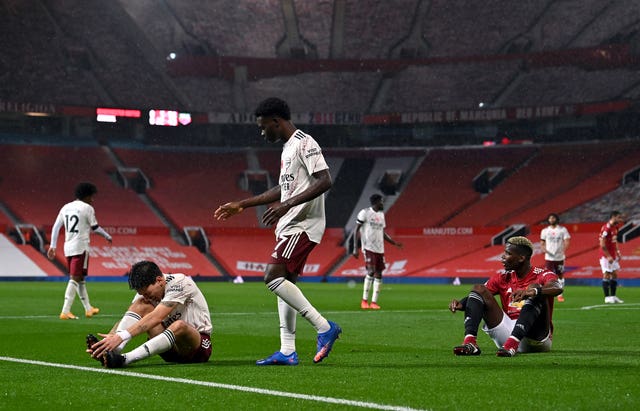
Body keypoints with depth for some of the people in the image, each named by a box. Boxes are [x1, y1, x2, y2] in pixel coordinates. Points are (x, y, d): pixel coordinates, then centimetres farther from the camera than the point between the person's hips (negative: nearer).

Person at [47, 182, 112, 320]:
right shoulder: (87, 208, -5)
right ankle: (65, 311, -16)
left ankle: (88, 308, 28)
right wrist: (108, 236, 16)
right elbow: (95, 228, 0)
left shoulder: (66, 207, 13)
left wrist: (52, 246, 12)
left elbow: (56, 227, 10)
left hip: (68, 247, 7)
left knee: (80, 279, 17)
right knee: (75, 279, -9)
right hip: (80, 247, -7)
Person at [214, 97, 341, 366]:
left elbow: (324, 182, -22)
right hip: (289, 226, 10)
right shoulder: (288, 147, 20)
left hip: (302, 225, -10)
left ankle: (324, 327, -14)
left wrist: (286, 205, -26)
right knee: (285, 282, 7)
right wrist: (241, 205, 31)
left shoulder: (304, 143, -11)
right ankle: (287, 351, 8)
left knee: (273, 277, -18)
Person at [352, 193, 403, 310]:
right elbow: (357, 230, -5)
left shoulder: (381, 215, 17)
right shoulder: (365, 213, -4)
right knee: (371, 271, -17)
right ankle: (364, 300, -6)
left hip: (379, 249, 7)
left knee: (378, 274, 2)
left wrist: (395, 243, 14)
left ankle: (374, 302, 5)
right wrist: (355, 248, -11)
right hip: (368, 247, -7)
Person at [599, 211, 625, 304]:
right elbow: (602, 245, -20)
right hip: (606, 256, -9)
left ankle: (613, 296, 16)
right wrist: (608, 256, -20)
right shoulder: (606, 228, -19)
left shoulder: (615, 227, 10)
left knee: (614, 275, 10)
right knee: (606, 275, -5)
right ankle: (607, 297, -2)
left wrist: (618, 252, 12)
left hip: (613, 256, 9)